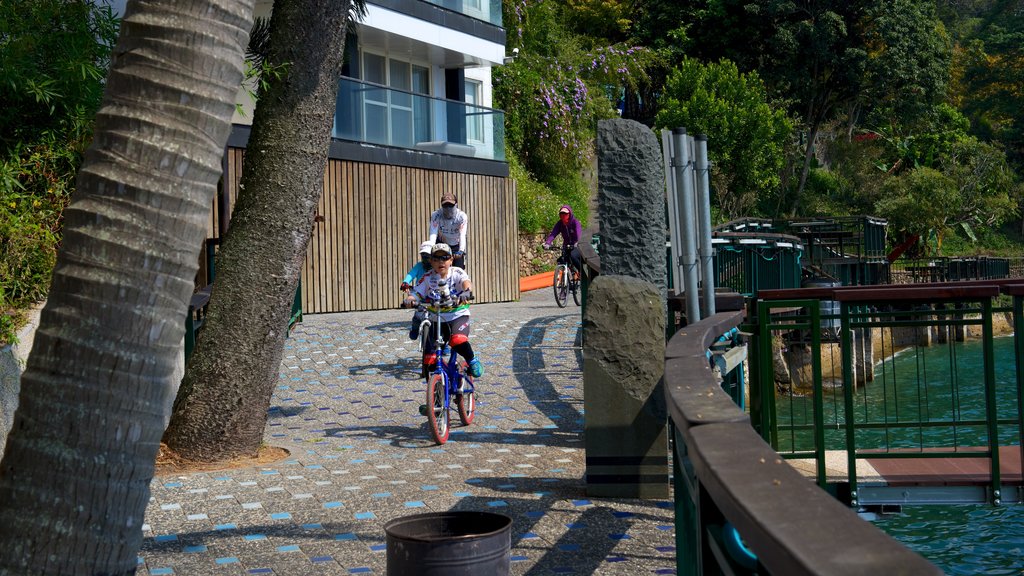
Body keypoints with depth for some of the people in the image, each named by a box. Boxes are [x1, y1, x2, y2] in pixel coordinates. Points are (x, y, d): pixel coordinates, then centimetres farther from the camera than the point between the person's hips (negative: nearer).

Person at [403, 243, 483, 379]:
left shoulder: (456, 273, -3)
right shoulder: (428, 278, 2)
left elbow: (466, 281, -24)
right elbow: (416, 293, -4)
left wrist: (467, 291, -47)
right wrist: (410, 300, -29)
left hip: (458, 315, -2)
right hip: (436, 319, 3)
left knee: (458, 340, -35)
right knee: (429, 358, -7)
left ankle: (472, 361, -8)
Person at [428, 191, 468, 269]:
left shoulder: (462, 216, -26)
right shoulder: (436, 215, -24)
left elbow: (462, 235, -38)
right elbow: (433, 233, -36)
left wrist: (461, 251, -56)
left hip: (457, 246, -1)